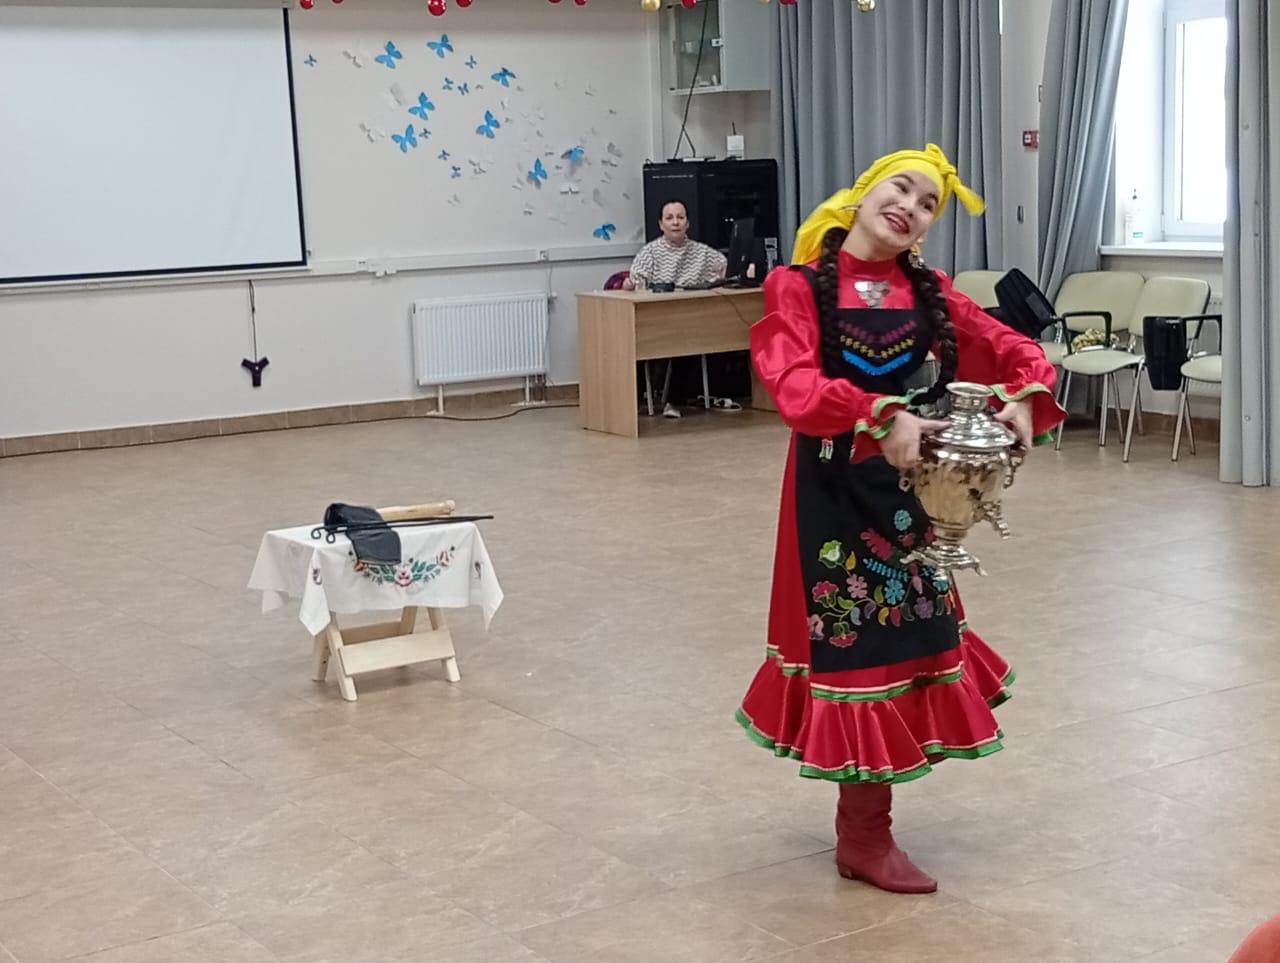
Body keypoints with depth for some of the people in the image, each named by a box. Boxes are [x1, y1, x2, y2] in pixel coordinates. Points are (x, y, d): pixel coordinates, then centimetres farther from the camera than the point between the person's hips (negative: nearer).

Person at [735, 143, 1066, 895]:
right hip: (835, 487, -6)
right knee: (856, 641, 1)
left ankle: (860, 809, 33)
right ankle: (866, 837, 15)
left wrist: (1025, 395, -20)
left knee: (904, 632, 14)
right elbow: (794, 382, -25)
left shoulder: (929, 292, 6)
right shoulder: (799, 286, -9)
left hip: (911, 484, 6)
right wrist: (881, 416, -39)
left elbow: (1012, 348, 3)